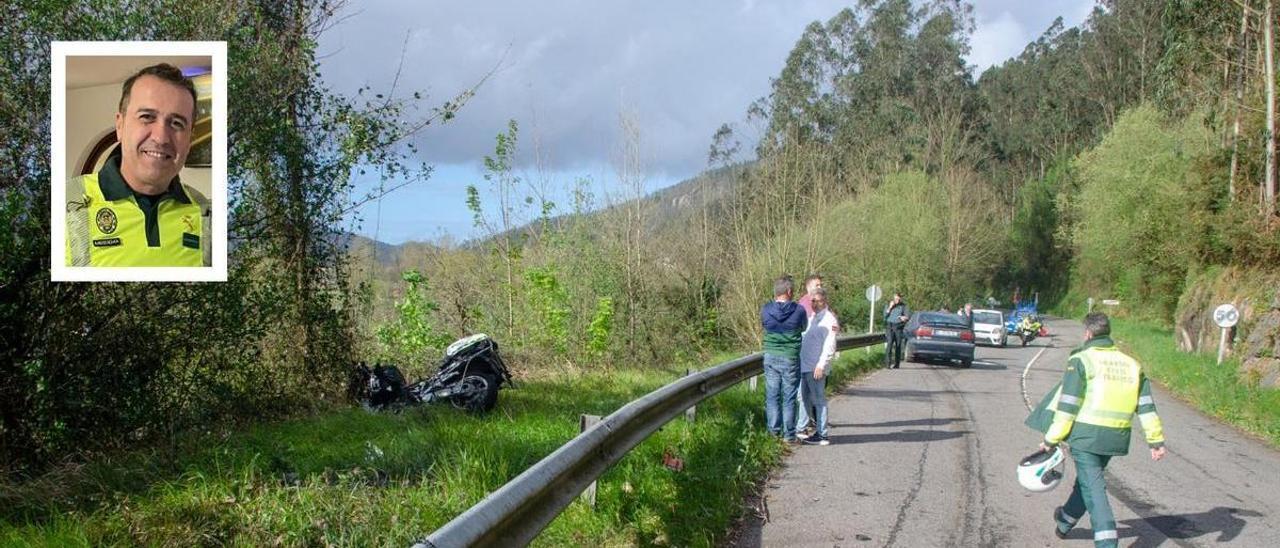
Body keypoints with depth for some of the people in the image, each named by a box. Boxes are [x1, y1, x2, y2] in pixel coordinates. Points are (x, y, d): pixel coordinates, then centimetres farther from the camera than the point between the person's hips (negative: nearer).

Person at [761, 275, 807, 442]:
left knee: (772, 395, 11)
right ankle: (789, 434, 11)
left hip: (771, 357, 2)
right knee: (789, 398, 6)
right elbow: (803, 328, 6)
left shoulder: (766, 310, -6)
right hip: (790, 359, -2)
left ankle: (774, 431, 15)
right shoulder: (798, 310, -12)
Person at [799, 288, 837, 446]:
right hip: (804, 366, 9)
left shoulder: (829, 319, -11)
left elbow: (830, 345, -17)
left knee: (818, 400, -4)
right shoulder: (811, 317, 17)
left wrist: (821, 365, -21)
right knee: (806, 399, 13)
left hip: (816, 368, -9)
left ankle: (822, 435, 0)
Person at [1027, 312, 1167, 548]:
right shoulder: (1131, 363, 12)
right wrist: (1156, 440, 8)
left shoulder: (1081, 360, -6)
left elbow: (1067, 404, -10)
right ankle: (1065, 522, 43)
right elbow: (1146, 405, 8)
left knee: (1093, 487, -4)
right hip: (1116, 437, 6)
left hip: (1086, 434, -6)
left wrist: (1052, 439, -7)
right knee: (1089, 479, 24)